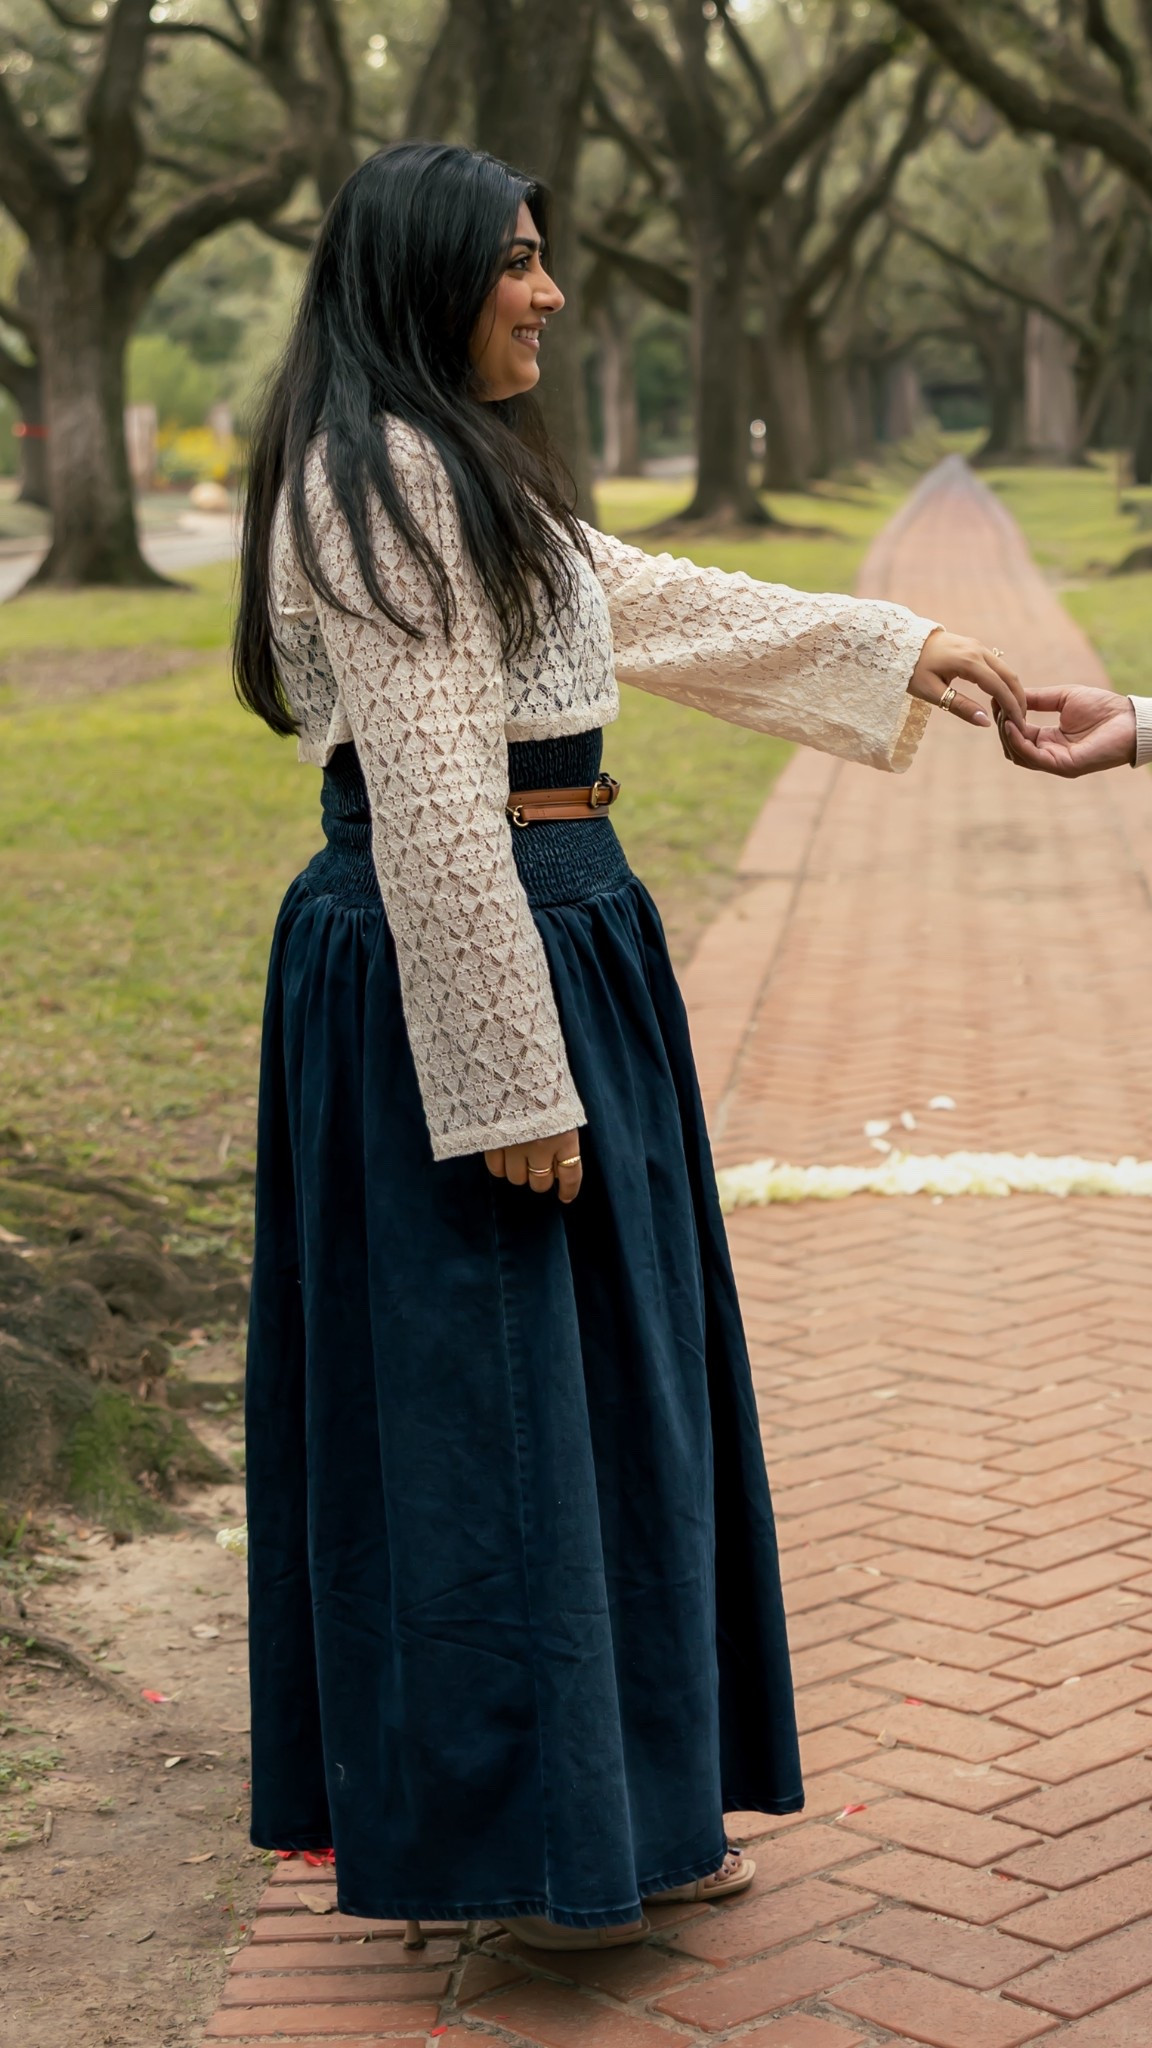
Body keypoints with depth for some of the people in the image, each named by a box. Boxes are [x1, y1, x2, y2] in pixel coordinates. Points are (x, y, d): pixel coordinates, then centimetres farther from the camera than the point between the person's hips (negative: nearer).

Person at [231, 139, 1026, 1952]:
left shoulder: (471, 475, 17)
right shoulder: (384, 479, -16)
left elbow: (656, 604, 26)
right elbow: (432, 801, -21)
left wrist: (902, 651, 26)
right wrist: (512, 1082, -22)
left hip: (547, 933, 11)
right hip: (453, 966, -11)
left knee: (588, 1376, 16)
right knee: (485, 1383, -1)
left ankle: (617, 1799, 28)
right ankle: (514, 1831, 12)